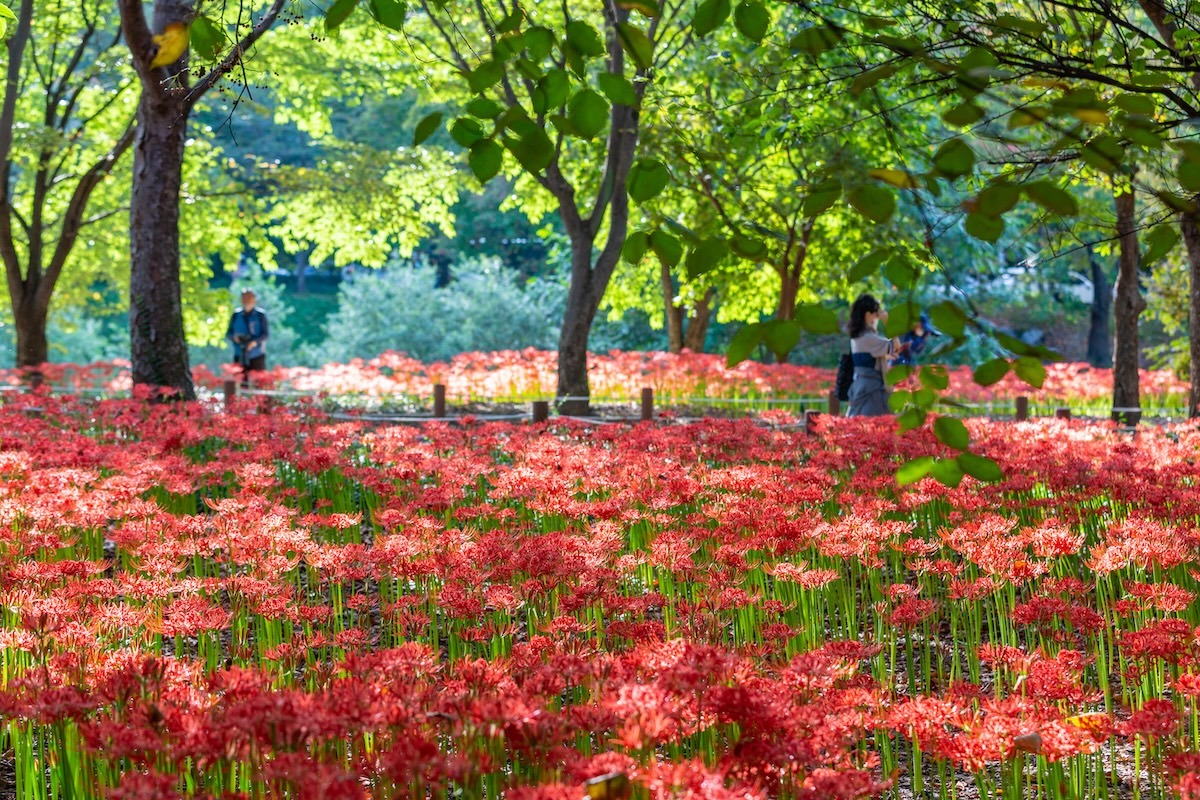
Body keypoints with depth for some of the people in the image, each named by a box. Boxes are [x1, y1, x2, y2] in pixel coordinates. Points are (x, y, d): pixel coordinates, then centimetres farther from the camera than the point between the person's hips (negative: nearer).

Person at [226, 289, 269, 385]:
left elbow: (266, 333, -4)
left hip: (257, 355, -2)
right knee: (241, 382, 0)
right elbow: (228, 333, 9)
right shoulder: (236, 315, 6)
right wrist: (234, 337, -14)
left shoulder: (260, 315, -1)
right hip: (240, 356, 2)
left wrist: (255, 341, -21)